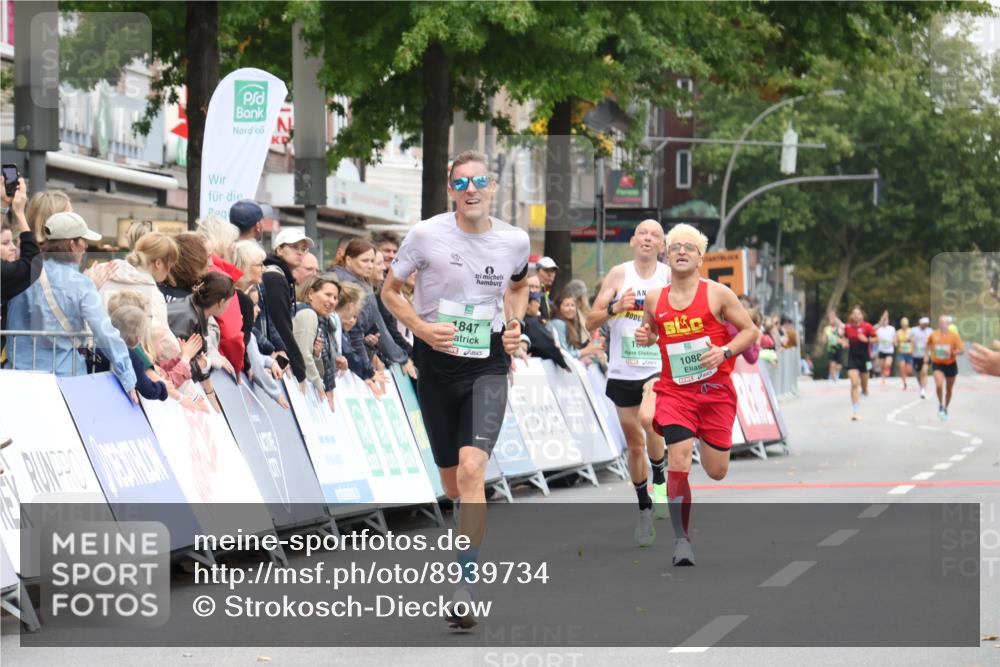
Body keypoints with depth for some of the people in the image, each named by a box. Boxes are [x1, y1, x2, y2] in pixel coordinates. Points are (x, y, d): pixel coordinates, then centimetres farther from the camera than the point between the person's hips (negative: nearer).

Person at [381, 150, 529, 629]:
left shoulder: (515, 241, -1)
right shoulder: (426, 235, -8)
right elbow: (390, 291, 2)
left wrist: (515, 323, 3)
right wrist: (422, 329, -14)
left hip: (488, 365, -1)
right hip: (436, 363, 1)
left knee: (471, 468, -20)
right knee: (450, 477, 11)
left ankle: (466, 585, -19)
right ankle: (472, 534, 43)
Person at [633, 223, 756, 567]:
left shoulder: (717, 294, -4)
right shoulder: (654, 299, 5)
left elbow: (750, 330, 1)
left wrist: (724, 352, -15)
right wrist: (644, 336, -1)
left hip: (716, 389, -1)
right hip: (674, 390, 1)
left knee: (716, 471, 6)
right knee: (679, 458, -19)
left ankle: (708, 443, 46)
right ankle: (681, 539, -14)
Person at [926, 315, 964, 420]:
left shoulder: (954, 335, -9)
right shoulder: (933, 335, -5)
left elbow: (962, 350, -9)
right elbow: (928, 346, 16)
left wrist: (952, 352, -25)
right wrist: (926, 355, 3)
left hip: (951, 364, 1)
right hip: (938, 364, -1)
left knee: (949, 389, 12)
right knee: (939, 385, -23)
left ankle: (945, 409, 33)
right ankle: (941, 406, -1)